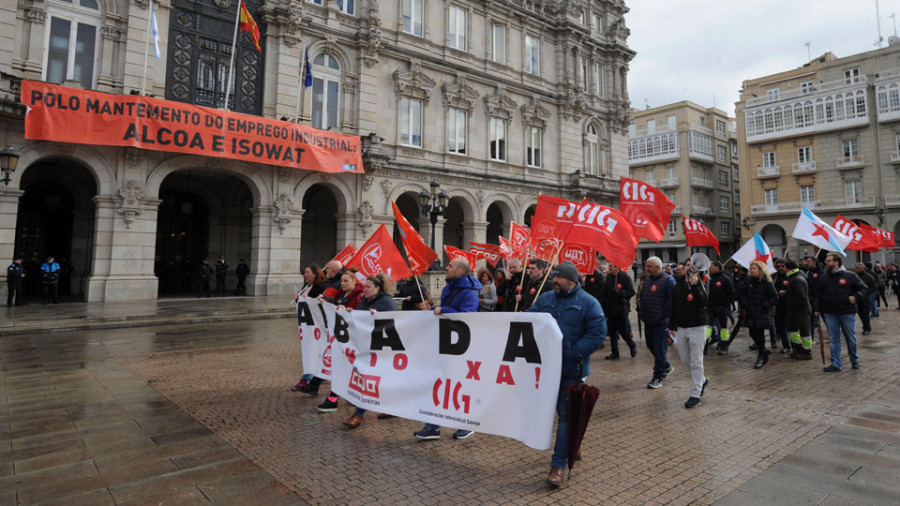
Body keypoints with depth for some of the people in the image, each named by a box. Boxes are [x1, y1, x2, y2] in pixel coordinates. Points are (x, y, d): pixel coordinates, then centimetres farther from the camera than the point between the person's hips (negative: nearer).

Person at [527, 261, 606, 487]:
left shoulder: (588, 303, -7)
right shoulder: (544, 299, 7)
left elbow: (597, 334, -12)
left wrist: (572, 353, -19)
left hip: (572, 369, -5)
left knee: (566, 414, 0)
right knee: (562, 410, 18)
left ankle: (558, 465, 7)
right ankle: (573, 447, 41)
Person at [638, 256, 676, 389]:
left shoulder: (668, 281, -11)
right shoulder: (647, 279, 12)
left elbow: (671, 301, -15)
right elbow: (641, 297, 20)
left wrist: (662, 316, -18)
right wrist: (640, 311, 9)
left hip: (661, 322, -8)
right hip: (648, 321, 8)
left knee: (659, 349, -2)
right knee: (651, 346, 16)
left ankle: (658, 377, 7)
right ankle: (666, 367, 37)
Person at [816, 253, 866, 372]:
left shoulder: (850, 276, -1)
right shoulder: (823, 278, 8)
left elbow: (863, 288, 4)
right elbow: (818, 294, 14)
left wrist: (856, 296, -13)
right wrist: (817, 308, 7)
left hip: (847, 313, -2)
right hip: (829, 314, 2)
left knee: (851, 338, 10)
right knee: (833, 340, 4)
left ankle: (854, 360, 31)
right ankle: (835, 364, 8)